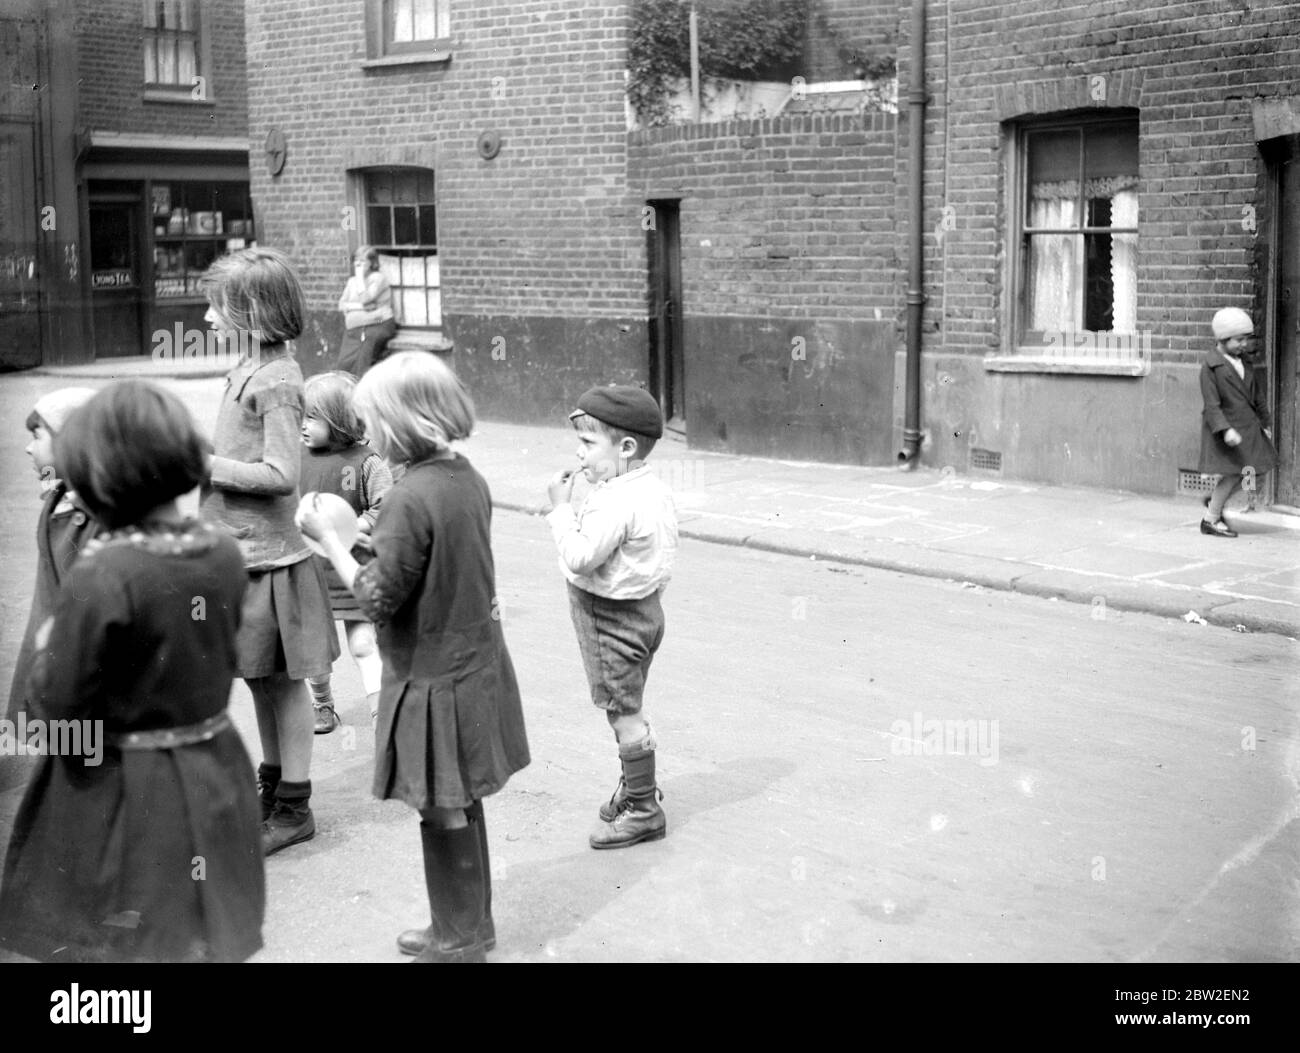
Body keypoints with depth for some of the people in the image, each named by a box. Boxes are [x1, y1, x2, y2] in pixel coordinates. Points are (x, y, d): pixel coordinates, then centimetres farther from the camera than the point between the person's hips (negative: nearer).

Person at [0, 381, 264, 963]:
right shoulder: (224, 554, -6)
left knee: (119, 945, 13)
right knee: (204, 939, 21)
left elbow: (60, 699, -18)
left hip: (121, 788, -5)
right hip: (212, 772, 6)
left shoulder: (102, 575, -25)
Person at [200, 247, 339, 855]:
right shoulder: (247, 369, 8)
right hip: (240, 551, 9)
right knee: (260, 680, 18)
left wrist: (203, 462, -17)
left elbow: (279, 475, -23)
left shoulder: (276, 381, -18)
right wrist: (201, 461, 3)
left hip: (267, 558, -9)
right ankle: (272, 788, 33)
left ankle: (294, 808, 15)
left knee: (283, 682, 3)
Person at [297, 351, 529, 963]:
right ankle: (468, 927, 36)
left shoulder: (410, 499, -24)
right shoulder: (468, 479, 3)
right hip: (474, 665, 9)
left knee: (443, 817, 7)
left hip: (434, 682, -9)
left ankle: (459, 942, 23)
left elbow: (377, 598, -19)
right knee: (461, 808, 21)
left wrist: (327, 537, -11)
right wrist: (378, 540, 10)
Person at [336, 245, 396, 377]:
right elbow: (341, 305, 9)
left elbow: (365, 299, -12)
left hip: (377, 325, -6)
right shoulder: (352, 281, 21)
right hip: (353, 329, 6)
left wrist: (360, 276, -4)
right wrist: (360, 306, -9)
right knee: (345, 363, -19)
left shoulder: (378, 277, 2)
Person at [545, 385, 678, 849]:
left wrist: (561, 507, -22)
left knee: (624, 711, 0)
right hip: (641, 607, 10)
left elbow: (580, 558, -28)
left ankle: (644, 810, 9)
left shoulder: (617, 503, -25)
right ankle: (635, 788, 35)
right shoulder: (653, 489, 6)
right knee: (627, 709, 21)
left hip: (612, 618, -10)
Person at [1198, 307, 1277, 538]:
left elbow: (1258, 396, 19)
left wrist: (1264, 423, 21)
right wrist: (1225, 429, -28)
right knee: (1233, 473, -5)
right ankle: (1211, 520, 11)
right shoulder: (1210, 365, -12)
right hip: (1224, 426, -7)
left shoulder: (1245, 364, 10)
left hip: (1249, 426, 7)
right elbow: (1211, 404, -18)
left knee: (1257, 471, 8)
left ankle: (1215, 501, 26)